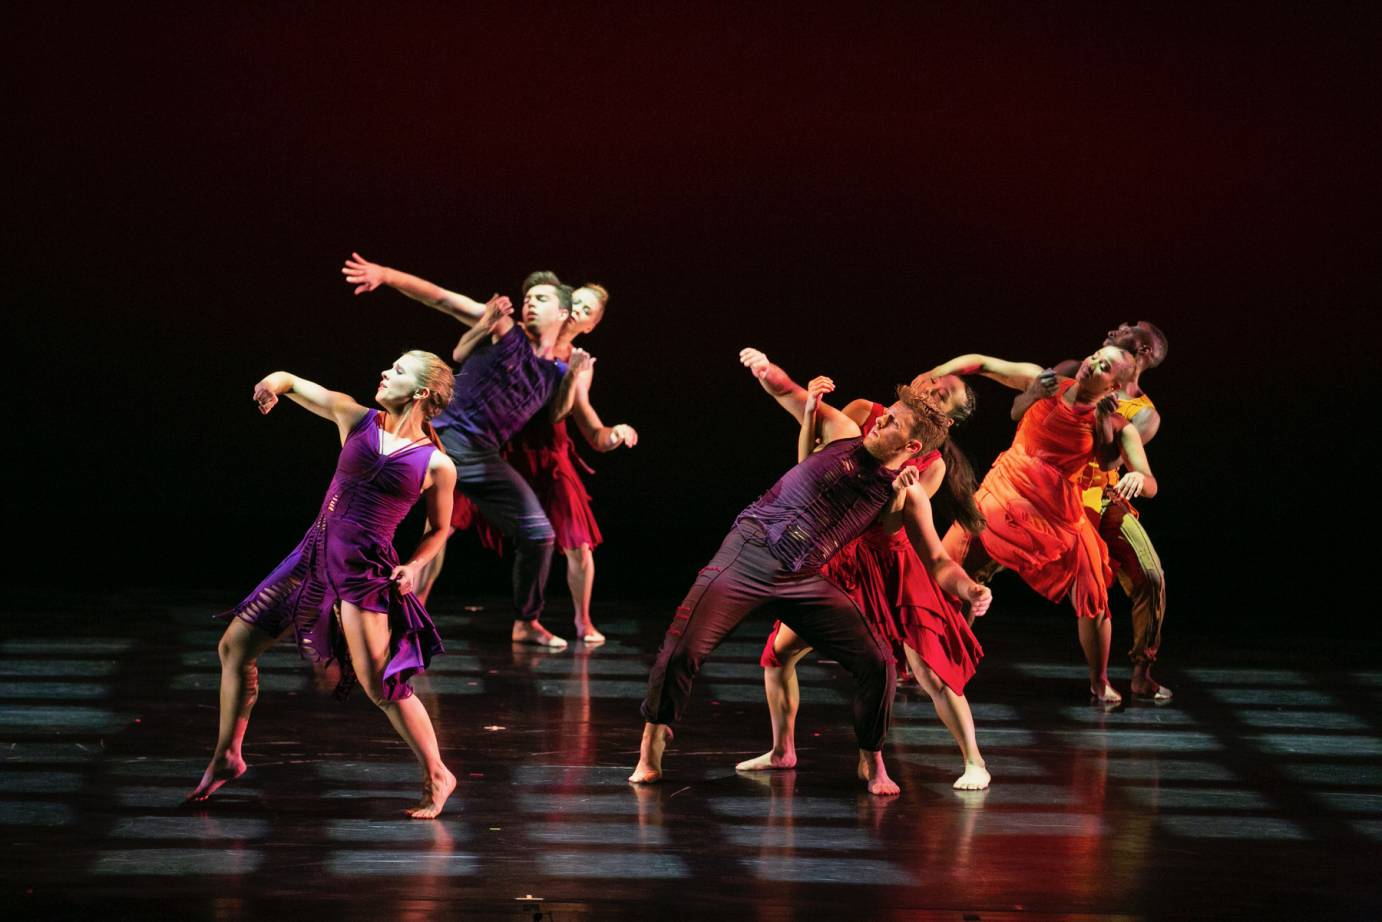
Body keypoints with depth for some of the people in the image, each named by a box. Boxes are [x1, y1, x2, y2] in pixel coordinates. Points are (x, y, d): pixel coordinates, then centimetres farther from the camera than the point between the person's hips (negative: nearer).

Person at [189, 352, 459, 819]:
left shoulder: (436, 464, -4)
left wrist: (415, 565, -7)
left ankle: (436, 776, 7)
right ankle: (227, 757, 23)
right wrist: (274, 384, -14)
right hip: (314, 555, 5)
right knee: (234, 646, 8)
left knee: (380, 684, -11)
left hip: (363, 570, -5)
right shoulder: (357, 420, 5)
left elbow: (439, 529, 10)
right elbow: (292, 382, 9)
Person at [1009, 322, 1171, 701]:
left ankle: (1142, 675, 3)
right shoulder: (1074, 373, 0)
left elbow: (1108, 458, -17)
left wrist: (1104, 421, -35)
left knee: (1150, 579, -13)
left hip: (1101, 499, 0)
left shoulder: (1145, 415, -2)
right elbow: (1017, 412, -3)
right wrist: (1035, 393, -26)